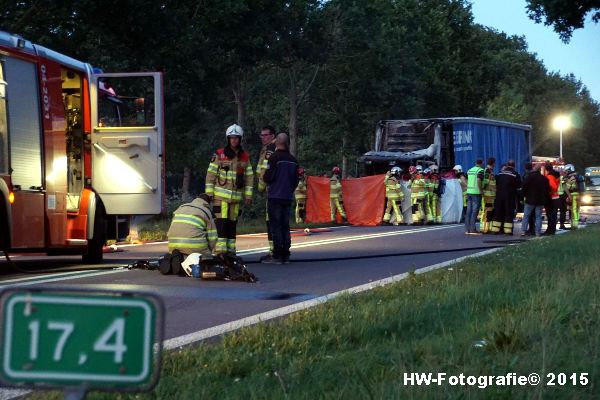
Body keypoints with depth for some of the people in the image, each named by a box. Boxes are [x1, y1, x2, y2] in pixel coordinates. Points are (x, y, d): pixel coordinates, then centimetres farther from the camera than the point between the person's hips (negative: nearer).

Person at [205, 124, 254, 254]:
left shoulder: (245, 157, 9)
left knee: (232, 222, 8)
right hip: (221, 194, -4)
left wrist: (248, 195, 6)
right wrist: (209, 192, -6)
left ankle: (230, 248, 13)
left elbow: (249, 176, 12)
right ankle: (220, 248, -12)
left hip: (236, 195, 4)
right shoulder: (219, 154, -1)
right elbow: (211, 173, -1)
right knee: (221, 221, -11)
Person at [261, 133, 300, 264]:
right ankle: (285, 255, 9)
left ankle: (277, 256, -6)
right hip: (288, 198, 6)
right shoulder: (293, 160, 9)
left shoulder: (274, 157, -11)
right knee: (285, 226, 10)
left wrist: (264, 176, 7)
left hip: (275, 196, -6)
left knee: (275, 226, -4)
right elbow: (296, 180, 14)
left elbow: (268, 177, -14)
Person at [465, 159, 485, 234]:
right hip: (476, 192, -7)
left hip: (469, 191, 7)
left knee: (469, 211, 8)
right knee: (474, 211, -6)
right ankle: (473, 229, -8)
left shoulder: (470, 170, 15)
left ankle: (467, 229, 7)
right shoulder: (480, 170, -8)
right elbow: (478, 180, -21)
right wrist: (481, 190, -14)